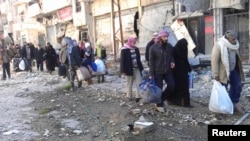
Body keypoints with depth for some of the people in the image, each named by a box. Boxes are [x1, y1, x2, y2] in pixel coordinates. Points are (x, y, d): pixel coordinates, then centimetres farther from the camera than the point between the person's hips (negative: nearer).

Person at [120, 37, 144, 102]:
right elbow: (122, 60, -12)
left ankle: (138, 97, 1)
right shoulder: (124, 50, -10)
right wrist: (123, 70, -14)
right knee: (129, 83, 9)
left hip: (137, 69, 5)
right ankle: (129, 96, 21)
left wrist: (141, 67, 14)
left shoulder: (136, 49, 7)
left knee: (139, 83, -2)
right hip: (129, 69, -5)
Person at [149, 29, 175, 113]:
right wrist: (151, 74, -11)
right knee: (159, 89, 2)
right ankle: (159, 105, 19)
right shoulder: (153, 48, -10)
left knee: (171, 86, 1)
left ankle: (162, 99, 24)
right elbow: (151, 61, -8)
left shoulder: (169, 46, 2)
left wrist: (172, 62, -7)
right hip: (158, 72, -4)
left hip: (168, 71, 4)